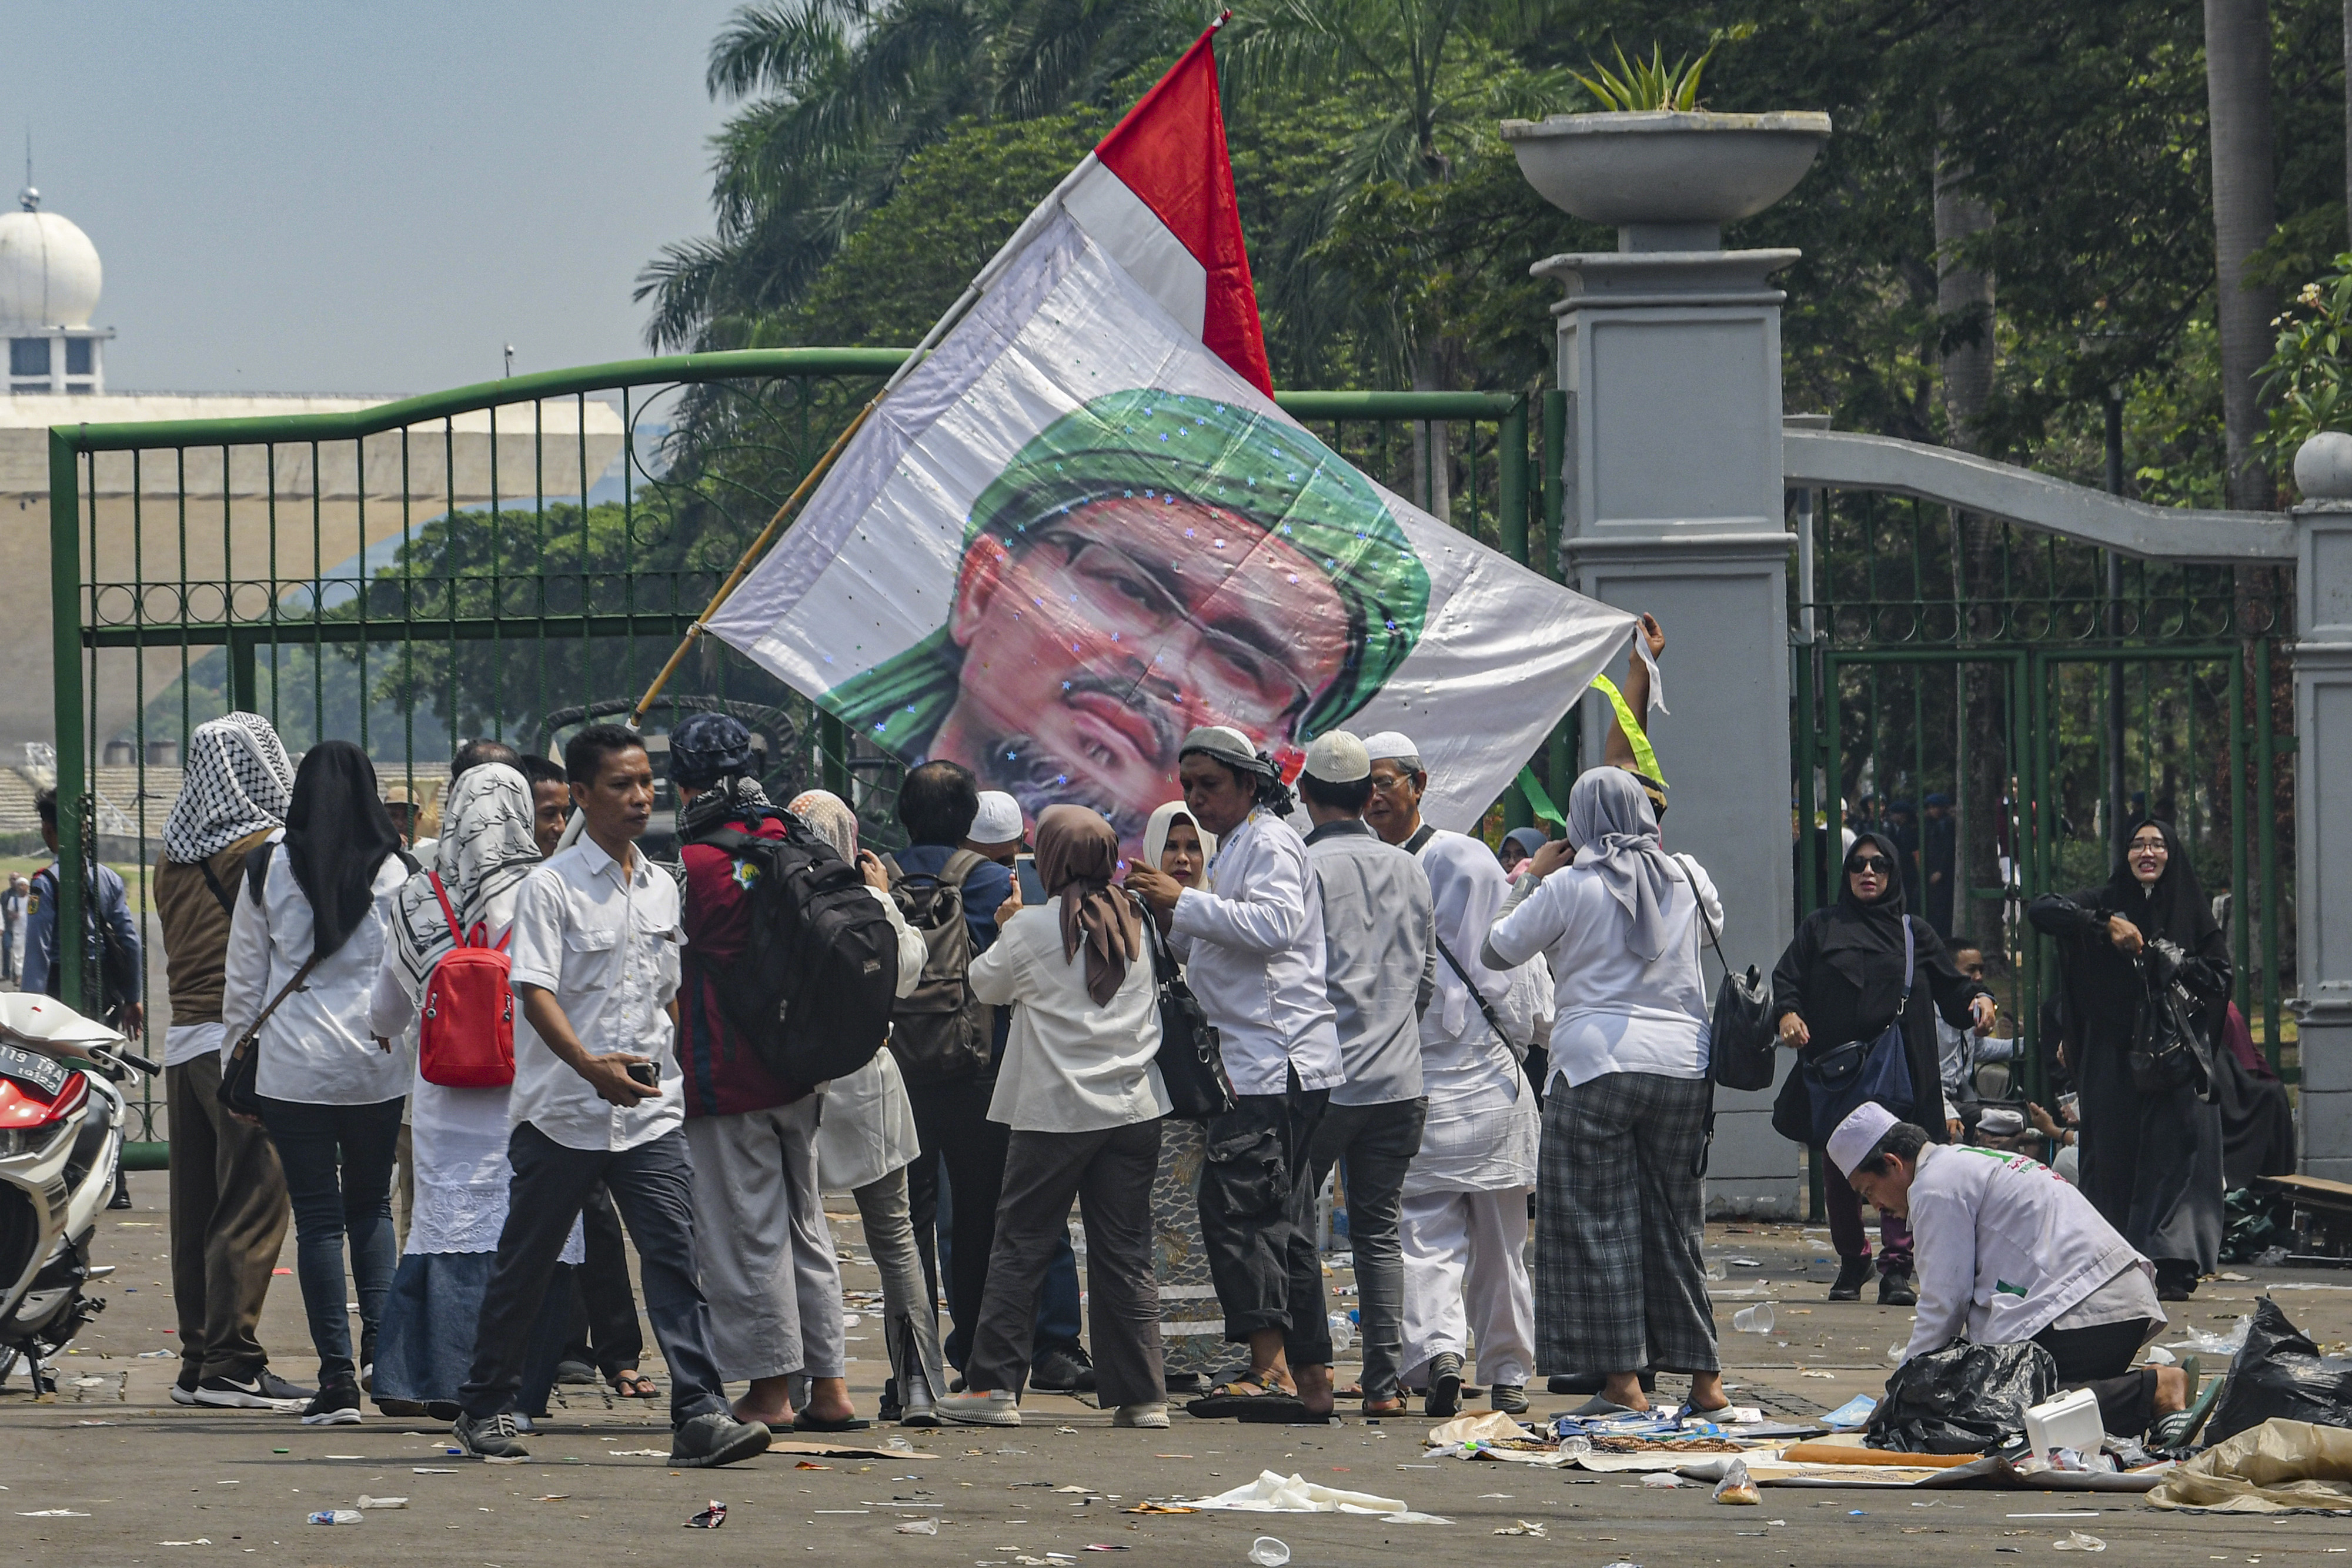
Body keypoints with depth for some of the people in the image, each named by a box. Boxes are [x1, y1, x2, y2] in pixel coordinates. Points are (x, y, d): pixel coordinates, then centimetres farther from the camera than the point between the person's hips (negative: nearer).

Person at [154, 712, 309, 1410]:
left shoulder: (176, 852, 13)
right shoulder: (267, 849, -9)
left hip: (184, 1038, 8)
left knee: (197, 1203, 9)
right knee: (253, 1202, -7)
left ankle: (198, 1359, 11)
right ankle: (232, 1363, -10)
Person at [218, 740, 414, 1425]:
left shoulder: (268, 869, -1)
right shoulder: (392, 872, -1)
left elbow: (243, 976, 2)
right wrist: (420, 1059, 8)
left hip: (293, 1066, -1)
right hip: (378, 1066, 1)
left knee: (317, 1215, 1)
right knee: (370, 1206, 15)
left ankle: (337, 1374, -3)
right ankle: (379, 1342, -3)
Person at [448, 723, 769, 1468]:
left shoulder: (661, 888, 13)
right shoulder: (551, 885, -7)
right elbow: (535, 991, -17)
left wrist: (686, 1072, 18)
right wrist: (590, 1065, -32)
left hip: (651, 1114, 4)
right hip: (562, 1115, -4)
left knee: (675, 1255, -10)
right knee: (525, 1266, 8)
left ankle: (698, 1414, -17)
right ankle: (485, 1408, 23)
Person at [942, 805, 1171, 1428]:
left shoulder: (1032, 930, -9)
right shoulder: (1135, 922, 3)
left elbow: (986, 985, 7)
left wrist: (1005, 927, 22)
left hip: (1054, 1113, -4)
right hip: (1134, 1108, 4)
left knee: (1019, 1247, 5)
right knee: (1125, 1254, 6)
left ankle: (995, 1384, 2)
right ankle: (1142, 1394, 3)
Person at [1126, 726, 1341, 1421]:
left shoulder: (1269, 842, -7)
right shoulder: (1236, 846, 24)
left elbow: (1274, 922, -25)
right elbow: (1218, 950, 29)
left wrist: (1184, 902, -21)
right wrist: (1167, 919, 12)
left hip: (1278, 1057, -11)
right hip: (1262, 1058, 11)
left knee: (1236, 1203, -17)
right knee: (1279, 1216, 10)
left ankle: (1269, 1368, -23)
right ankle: (1305, 1372, 12)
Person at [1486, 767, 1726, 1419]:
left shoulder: (1569, 887, -5)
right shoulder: (1686, 878, 7)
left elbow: (1496, 950, 4)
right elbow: (1715, 921, 31)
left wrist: (1531, 876, 15)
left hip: (1597, 1062, -4)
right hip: (1683, 1064, 4)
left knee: (1598, 1224, 1)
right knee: (1675, 1223, 12)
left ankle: (1622, 1382, -4)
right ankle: (1704, 1376, 12)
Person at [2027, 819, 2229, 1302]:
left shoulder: (2193, 913, 10)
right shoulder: (2106, 903, 8)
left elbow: (2221, 979, 6)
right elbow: (2041, 911, -6)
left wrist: (2172, 963, -9)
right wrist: (2104, 926, -17)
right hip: (2113, 1057, 0)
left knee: (2173, 1150, -9)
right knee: (2114, 1151, -2)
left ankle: (2171, 1267, -14)